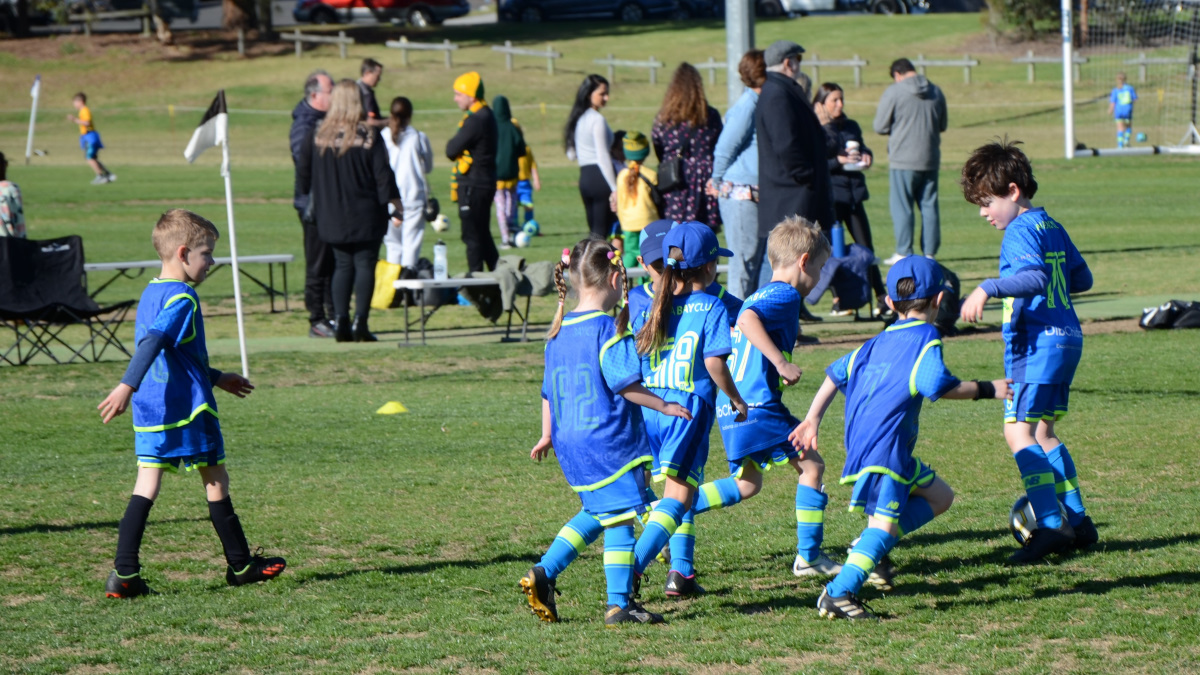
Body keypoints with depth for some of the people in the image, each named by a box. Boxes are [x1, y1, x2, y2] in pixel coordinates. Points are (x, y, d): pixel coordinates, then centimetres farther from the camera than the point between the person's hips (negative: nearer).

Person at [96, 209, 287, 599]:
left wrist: (216, 379, 35)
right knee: (216, 480, 7)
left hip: (150, 409, 8)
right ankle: (241, 565, 18)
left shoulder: (150, 294, 16)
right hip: (187, 409, -8)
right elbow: (152, 343, -28)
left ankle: (125, 574, -9)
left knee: (147, 484, 2)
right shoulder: (182, 298, -14)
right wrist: (127, 386, -38)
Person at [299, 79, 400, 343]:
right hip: (366, 216, -3)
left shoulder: (319, 136, 0)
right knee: (365, 264, 2)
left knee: (342, 265, 12)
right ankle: (360, 322, -5)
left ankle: (340, 321, 3)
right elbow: (383, 176, -9)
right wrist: (397, 207, -2)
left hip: (332, 218, 3)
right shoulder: (369, 136, -9)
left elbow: (305, 174, 8)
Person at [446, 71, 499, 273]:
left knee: (472, 235, -4)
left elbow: (452, 150, -18)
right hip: (485, 182, 10)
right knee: (482, 234, 17)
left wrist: (451, 144, 1)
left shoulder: (475, 120, -19)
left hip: (473, 186, -10)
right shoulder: (487, 115, 13)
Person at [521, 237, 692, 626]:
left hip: (570, 442, 8)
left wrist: (548, 435, 29)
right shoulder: (608, 328, -13)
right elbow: (625, 384, -16)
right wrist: (665, 407, -4)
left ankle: (543, 574, 11)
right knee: (620, 519, -1)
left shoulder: (559, 331, 10)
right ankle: (618, 604, -1)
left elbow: (549, 390, 18)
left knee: (597, 513, 20)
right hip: (608, 441, -8)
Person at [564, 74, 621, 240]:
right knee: (601, 232, -7)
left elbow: (571, 155, 19)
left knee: (594, 231, 12)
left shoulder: (578, 119, 14)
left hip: (584, 177, 8)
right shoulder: (597, 119, -11)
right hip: (600, 177, -8)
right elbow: (603, 156, -16)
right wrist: (615, 189, -16)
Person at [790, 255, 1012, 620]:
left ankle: (870, 550, 7)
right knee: (885, 523, -15)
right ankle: (839, 594, -25)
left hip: (861, 443, 9)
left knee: (940, 496, 18)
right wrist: (986, 390, -7)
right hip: (884, 447, -9)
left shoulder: (878, 342, 21)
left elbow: (836, 373, 24)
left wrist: (812, 420, 28)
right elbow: (936, 384, -17)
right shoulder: (925, 337, -3)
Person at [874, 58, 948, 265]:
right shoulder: (936, 91, 7)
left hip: (903, 160, -5)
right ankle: (930, 253, 9)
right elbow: (942, 125, 17)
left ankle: (904, 253, 1)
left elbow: (880, 127, -5)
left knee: (901, 207, 2)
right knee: (929, 206, 9)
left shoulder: (894, 91, -9)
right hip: (930, 160, 5)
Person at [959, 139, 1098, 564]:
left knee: (1018, 431, -14)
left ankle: (1051, 525, -23)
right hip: (1066, 337, 10)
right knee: (1043, 433, 19)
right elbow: (1082, 278, 24)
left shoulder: (1021, 230, -11)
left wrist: (989, 288, -33)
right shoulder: (1052, 227, 16)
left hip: (1037, 341, -10)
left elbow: (1035, 277, -28)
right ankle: (1078, 521, 22)